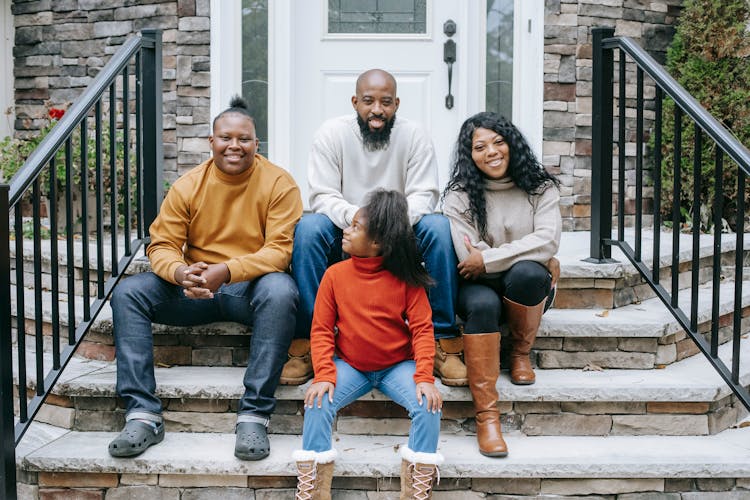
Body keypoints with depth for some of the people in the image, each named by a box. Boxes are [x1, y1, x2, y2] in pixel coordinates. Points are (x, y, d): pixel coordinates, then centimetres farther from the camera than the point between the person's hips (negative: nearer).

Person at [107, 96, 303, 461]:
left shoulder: (278, 184, -6)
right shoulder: (187, 186, 2)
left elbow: (279, 250, -14)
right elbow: (161, 245, -1)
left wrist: (226, 271, -30)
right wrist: (181, 273, -26)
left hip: (252, 286, -3)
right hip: (195, 291, 3)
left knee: (280, 291, -37)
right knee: (127, 293, -17)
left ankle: (254, 415, -33)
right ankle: (143, 414, -20)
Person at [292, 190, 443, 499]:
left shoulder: (405, 278, -7)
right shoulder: (335, 275, -4)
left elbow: (422, 328, -10)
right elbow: (321, 329, -4)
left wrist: (424, 377, -23)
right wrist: (324, 375, -17)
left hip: (398, 366, -1)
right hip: (349, 366, 1)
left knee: (428, 404, -26)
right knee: (318, 402, -25)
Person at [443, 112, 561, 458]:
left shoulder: (540, 188, 1)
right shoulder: (459, 196, -3)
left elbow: (548, 240, -14)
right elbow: (468, 257, -13)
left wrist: (488, 258, -20)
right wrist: (538, 257, -12)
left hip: (527, 287, 1)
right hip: (479, 287, -1)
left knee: (526, 272, -35)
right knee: (483, 305, -36)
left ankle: (521, 353, -7)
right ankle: (486, 415, -34)